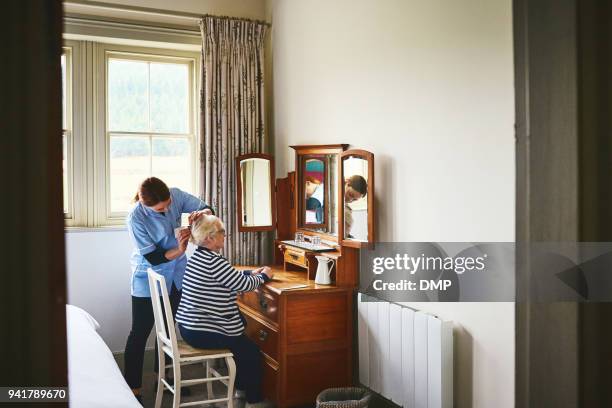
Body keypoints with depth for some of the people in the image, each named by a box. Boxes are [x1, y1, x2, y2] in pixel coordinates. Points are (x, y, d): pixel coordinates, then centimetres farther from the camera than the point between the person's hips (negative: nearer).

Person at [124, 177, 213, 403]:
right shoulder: (135, 218, -26)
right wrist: (178, 250, -38)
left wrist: (201, 213, -29)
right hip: (149, 279, -5)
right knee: (140, 333, 2)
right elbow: (153, 257, -23)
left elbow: (207, 208, -6)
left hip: (177, 276, 5)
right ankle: (133, 387, 16)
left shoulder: (176, 195, -16)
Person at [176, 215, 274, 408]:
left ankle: (242, 385, 36)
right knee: (253, 352, 9)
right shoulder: (213, 261, -22)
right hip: (202, 333, -10)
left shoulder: (198, 257, 8)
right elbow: (243, 284, -16)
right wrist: (264, 276, 2)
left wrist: (252, 273, 14)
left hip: (188, 326, 10)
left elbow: (230, 277, 21)